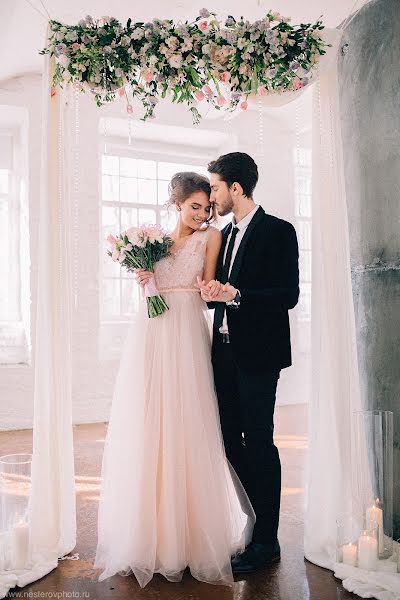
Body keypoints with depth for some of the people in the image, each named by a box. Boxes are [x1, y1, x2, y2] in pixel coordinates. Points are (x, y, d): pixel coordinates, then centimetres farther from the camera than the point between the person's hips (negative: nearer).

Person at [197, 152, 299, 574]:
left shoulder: (278, 231, -8)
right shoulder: (224, 235, 15)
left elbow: (289, 295, -15)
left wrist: (235, 295, -23)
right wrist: (211, 293, -5)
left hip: (257, 354, -7)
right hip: (225, 351, 8)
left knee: (259, 443, 0)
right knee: (230, 439, 13)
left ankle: (266, 540, 16)